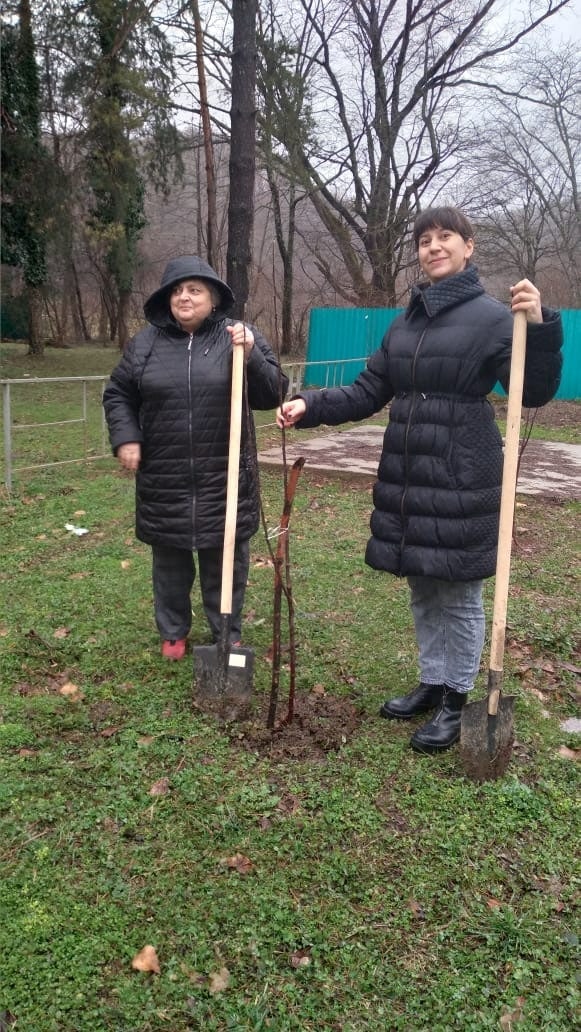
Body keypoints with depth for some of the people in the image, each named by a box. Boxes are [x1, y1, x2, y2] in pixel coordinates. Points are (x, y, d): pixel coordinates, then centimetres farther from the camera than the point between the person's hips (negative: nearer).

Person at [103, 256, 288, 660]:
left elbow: (273, 395, -5)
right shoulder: (145, 343, 4)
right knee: (170, 561, 13)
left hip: (225, 479, -1)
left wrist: (251, 355, -20)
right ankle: (173, 632, 33)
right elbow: (117, 394, 13)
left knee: (226, 560, 8)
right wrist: (126, 437, -1)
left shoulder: (241, 337, -1)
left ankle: (228, 636, 26)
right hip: (164, 479, 2)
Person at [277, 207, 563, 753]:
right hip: (406, 477, 6)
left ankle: (456, 700, 20)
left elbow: (534, 392, -12)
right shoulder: (406, 320, 13)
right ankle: (432, 683, 33)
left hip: (461, 478, -6)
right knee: (421, 588, 15)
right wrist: (310, 406, 0)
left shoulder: (491, 316, -6)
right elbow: (367, 393, 13)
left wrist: (540, 328, -27)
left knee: (458, 592, 4)